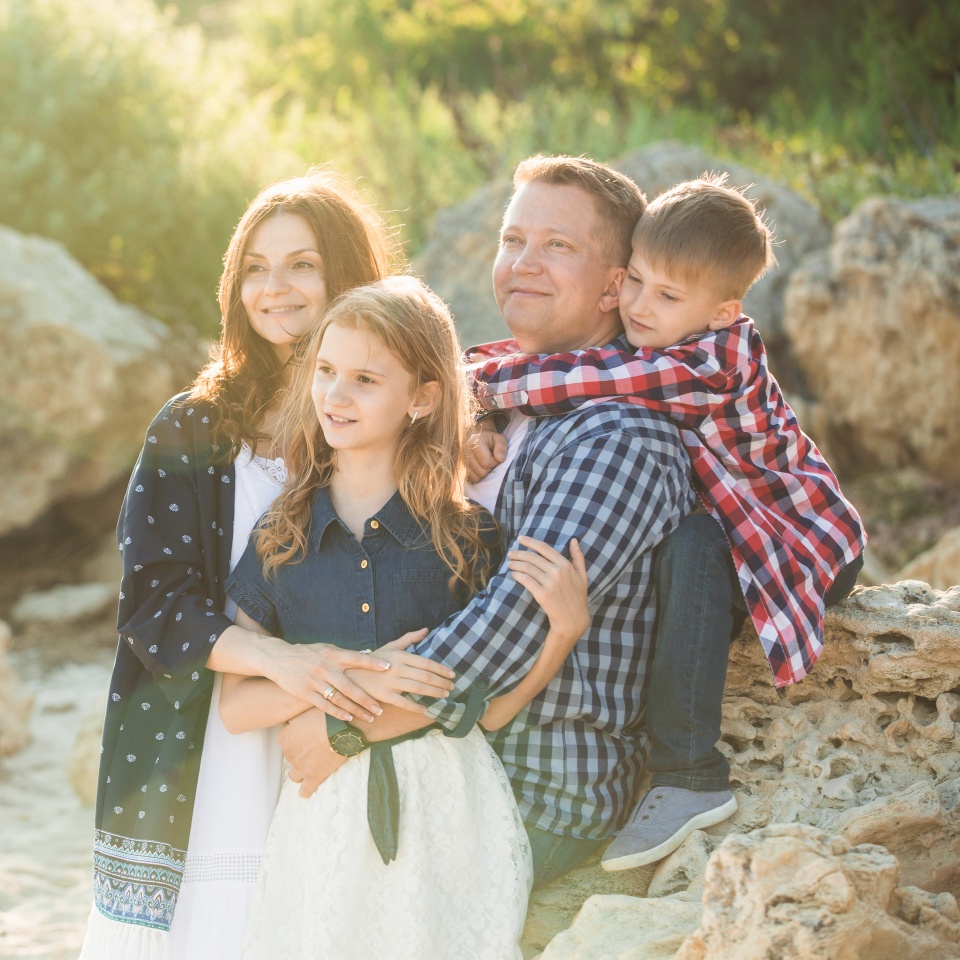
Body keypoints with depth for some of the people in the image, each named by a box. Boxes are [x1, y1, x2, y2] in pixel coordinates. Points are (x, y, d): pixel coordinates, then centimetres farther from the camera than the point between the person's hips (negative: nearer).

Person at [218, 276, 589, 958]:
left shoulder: (464, 535, 1)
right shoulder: (281, 537, 6)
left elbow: (492, 708, -1)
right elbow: (234, 707, 1)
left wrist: (566, 627, -15)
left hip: (449, 813, -1)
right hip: (322, 817, 1)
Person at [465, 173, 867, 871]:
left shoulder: (719, 357, -27)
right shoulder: (633, 345, -4)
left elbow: (586, 379, -36)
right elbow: (511, 358, 2)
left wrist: (484, 383, -26)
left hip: (809, 544, -9)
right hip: (727, 532, 9)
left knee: (690, 545, -34)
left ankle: (689, 774, -31)